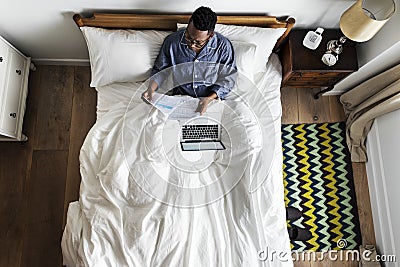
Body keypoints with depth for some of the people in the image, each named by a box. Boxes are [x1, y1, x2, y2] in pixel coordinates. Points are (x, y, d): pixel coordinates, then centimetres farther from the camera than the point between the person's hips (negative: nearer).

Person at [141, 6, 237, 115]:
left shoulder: (224, 46, -10)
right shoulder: (172, 41, -8)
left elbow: (228, 78, -4)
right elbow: (159, 70, 6)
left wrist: (209, 98, -19)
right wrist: (151, 88, -14)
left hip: (212, 98, -1)